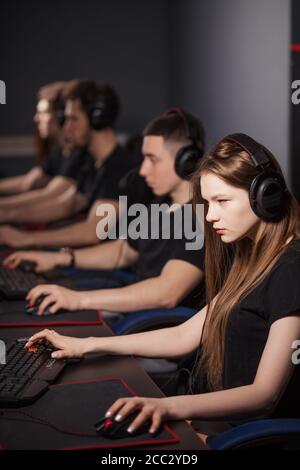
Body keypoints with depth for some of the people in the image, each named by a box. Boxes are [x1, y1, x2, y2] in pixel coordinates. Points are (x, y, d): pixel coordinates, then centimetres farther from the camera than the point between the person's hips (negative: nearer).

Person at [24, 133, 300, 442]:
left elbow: (265, 395, -23)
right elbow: (184, 336, 16)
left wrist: (171, 406, -37)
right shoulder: (250, 261, 14)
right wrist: (86, 345, 12)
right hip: (213, 421, 9)